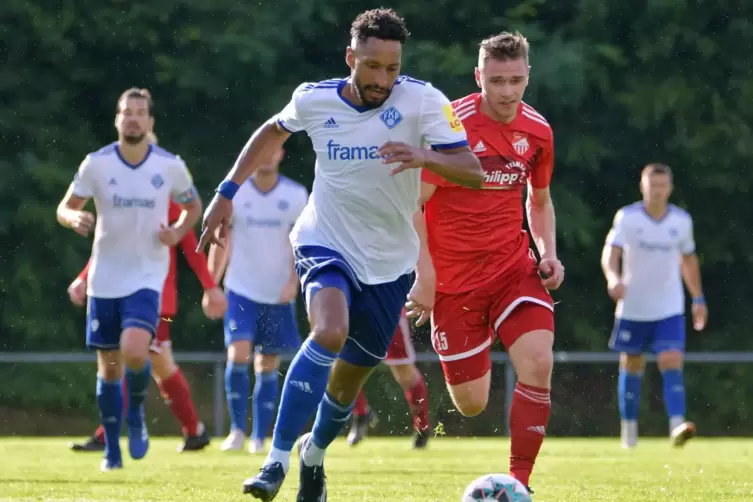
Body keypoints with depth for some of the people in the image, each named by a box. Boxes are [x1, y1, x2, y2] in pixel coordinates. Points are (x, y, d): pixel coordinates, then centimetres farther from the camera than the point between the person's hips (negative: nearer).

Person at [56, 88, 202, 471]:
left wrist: (178, 232, -8)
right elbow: (65, 208, 2)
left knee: (134, 350, -24)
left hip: (147, 277, -1)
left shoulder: (170, 166, -4)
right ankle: (112, 450, 20)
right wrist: (75, 217, -22)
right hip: (105, 278, 2)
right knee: (109, 367, 6)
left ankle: (136, 412, 6)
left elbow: (193, 206, 12)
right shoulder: (96, 164, -4)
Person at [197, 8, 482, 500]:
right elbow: (273, 132, 15)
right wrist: (227, 192, 11)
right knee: (331, 331, -31)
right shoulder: (314, 99, -8)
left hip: (389, 262, 1)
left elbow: (473, 172, -22)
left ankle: (315, 453, 44)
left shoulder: (422, 100, -16)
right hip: (326, 244, -1)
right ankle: (277, 460, -26)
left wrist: (426, 157, -41)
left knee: (349, 377, 10)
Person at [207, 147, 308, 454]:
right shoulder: (233, 193, -1)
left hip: (279, 294, 1)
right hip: (241, 289, -1)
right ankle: (237, 429, -6)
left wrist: (292, 281, -10)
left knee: (267, 366, 4)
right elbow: (221, 241, 7)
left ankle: (259, 438, 12)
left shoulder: (296, 195, 0)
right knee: (238, 354, -17)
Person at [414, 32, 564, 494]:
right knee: (472, 405, 1)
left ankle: (519, 481, -11)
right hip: (454, 278, -3)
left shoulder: (537, 131, 1)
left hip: (513, 266, 3)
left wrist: (548, 252, 2)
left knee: (538, 364, -22)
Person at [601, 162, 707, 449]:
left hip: (669, 309, 1)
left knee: (671, 363, -15)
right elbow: (610, 252, -19)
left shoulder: (681, 221, 0)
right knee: (632, 366, 9)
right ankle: (629, 426, 24)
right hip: (633, 307, -1)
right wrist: (613, 278, -39)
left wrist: (698, 299, 16)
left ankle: (677, 426, -24)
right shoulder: (627, 218, -8)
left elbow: (688, 259, 14)